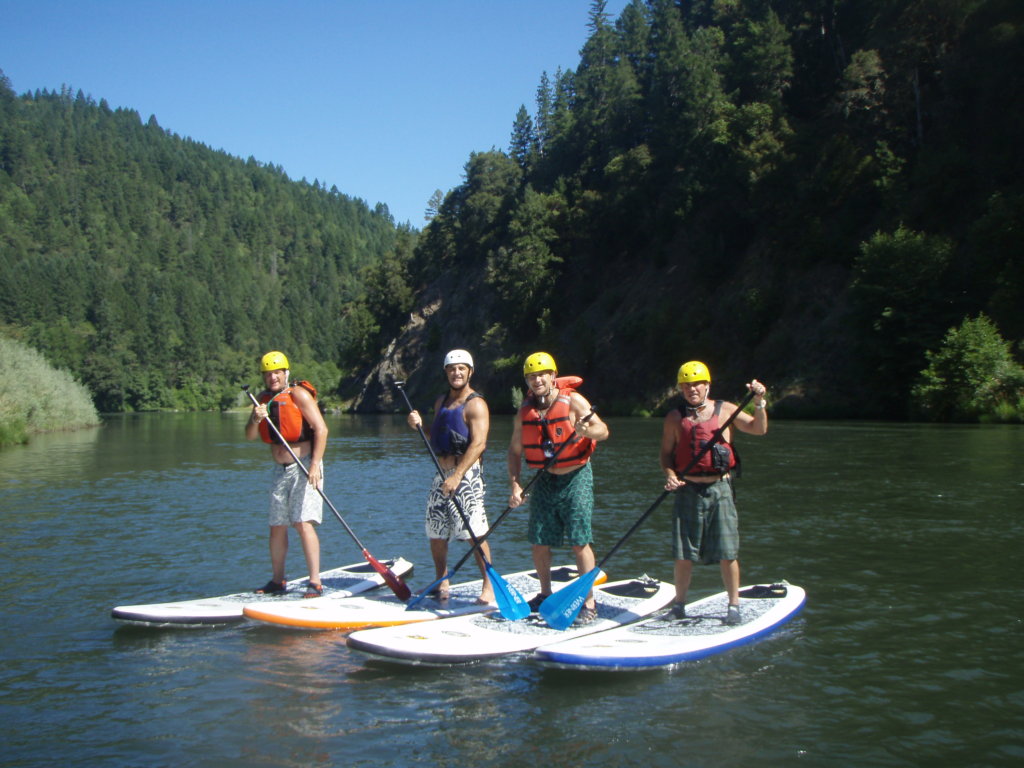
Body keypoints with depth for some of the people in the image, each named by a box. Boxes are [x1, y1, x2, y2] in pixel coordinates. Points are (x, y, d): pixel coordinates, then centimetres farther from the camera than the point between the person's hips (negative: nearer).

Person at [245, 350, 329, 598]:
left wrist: (315, 465, -25)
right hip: (280, 470, 7)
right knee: (277, 527, 9)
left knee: (303, 523, -15)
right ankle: (278, 582, 21)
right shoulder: (263, 398, 9)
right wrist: (256, 420, -19)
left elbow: (321, 429, -18)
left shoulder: (298, 394, -11)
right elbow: (250, 436, 4)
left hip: (304, 468, -7)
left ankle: (315, 583, -13)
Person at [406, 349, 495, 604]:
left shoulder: (475, 404, -7)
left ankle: (489, 585, -3)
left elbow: (478, 443, -18)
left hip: (466, 473, -8)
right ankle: (442, 584, 22)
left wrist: (457, 476, -25)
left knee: (473, 532, -11)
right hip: (441, 473, 8)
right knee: (435, 532, 9)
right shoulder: (441, 401, 18)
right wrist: (420, 425, 5)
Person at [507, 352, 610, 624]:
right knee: (539, 543, 7)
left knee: (579, 543, -7)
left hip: (575, 479, -5)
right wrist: (514, 484, -3)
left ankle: (589, 602, 0)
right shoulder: (524, 411, 3)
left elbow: (603, 430, -17)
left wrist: (587, 430, -40)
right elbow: (515, 451, 9)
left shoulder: (573, 401, -10)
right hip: (545, 481, 5)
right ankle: (545, 595, 26)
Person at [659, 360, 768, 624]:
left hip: (719, 489, -1)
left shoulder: (725, 410, 4)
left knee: (727, 553, 0)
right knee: (684, 554, 4)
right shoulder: (674, 417, 6)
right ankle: (679, 603, 18)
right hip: (688, 491, 1)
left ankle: (734, 605, 12)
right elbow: (666, 454, 7)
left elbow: (759, 429, 0)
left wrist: (759, 404, -15)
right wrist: (670, 475, -11)